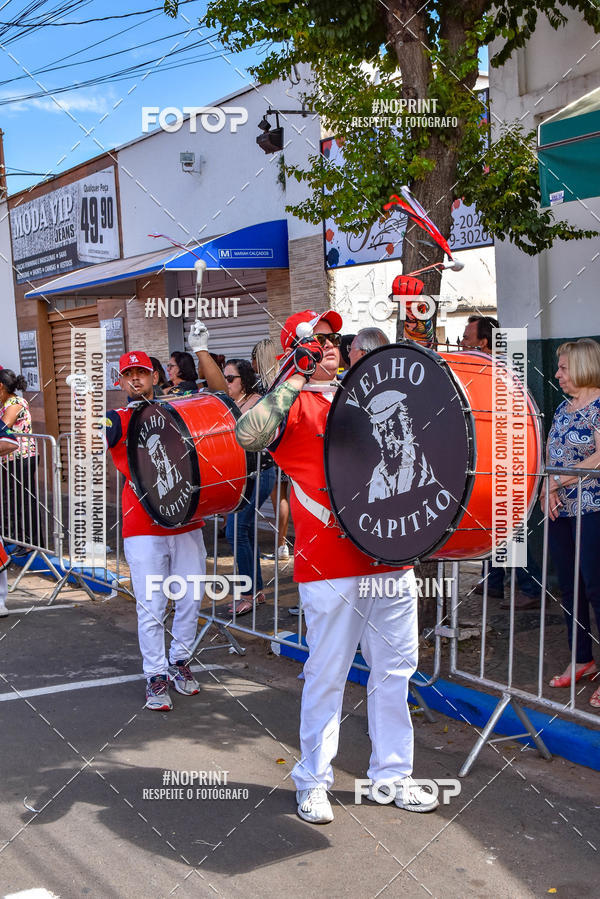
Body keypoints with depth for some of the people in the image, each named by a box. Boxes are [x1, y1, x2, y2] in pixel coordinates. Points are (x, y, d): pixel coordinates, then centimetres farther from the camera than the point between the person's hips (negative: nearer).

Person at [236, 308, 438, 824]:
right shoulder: (292, 403, -1)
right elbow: (249, 435, -23)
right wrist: (296, 378, -18)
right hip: (330, 564, -6)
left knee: (395, 670, 11)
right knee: (327, 675, 2)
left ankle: (392, 775, 25)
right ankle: (313, 781, 18)